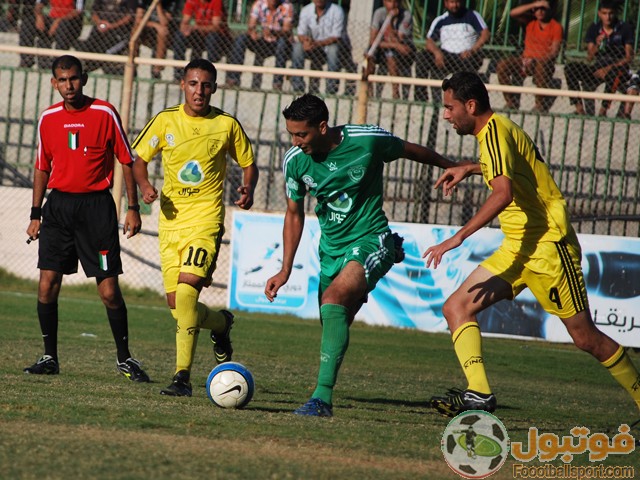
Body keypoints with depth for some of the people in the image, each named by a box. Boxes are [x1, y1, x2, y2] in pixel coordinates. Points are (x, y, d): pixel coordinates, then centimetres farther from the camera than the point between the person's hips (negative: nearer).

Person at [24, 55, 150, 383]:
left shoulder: (104, 113, -3)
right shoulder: (48, 119, 8)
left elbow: (127, 161, 1)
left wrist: (133, 208, -3)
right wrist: (36, 214, 13)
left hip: (97, 206, -3)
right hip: (58, 205, 3)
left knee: (109, 290, -5)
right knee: (47, 285, -4)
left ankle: (124, 358, 9)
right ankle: (49, 357, 8)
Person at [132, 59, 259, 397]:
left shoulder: (226, 125, 1)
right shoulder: (165, 121, 4)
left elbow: (248, 164, 13)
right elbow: (139, 159, 12)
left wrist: (248, 189, -8)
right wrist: (144, 185, -9)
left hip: (206, 217, -3)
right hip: (171, 218, 3)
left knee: (187, 288, -22)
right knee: (176, 303, 2)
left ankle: (183, 375, -16)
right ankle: (221, 323, 32)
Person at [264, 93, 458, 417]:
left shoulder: (368, 140, -16)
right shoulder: (295, 161, -6)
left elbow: (411, 151, 5)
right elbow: (294, 214, 10)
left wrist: (453, 167, 21)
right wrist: (285, 270, 6)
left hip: (370, 241, -6)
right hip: (331, 249, 6)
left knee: (333, 301, -28)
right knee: (334, 328, 6)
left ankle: (323, 397, -35)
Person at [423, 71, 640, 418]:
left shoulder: (494, 130, -15)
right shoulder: (498, 129, 13)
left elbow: (504, 193, -30)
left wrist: (458, 238, -32)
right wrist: (470, 168, 29)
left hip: (546, 244, -10)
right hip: (518, 247, 10)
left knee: (585, 337, -4)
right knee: (456, 308, -4)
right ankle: (479, 393, -15)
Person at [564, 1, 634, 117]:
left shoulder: (625, 28, -4)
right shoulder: (594, 29, 5)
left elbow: (629, 57, -8)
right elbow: (589, 59, 2)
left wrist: (609, 68, -20)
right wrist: (597, 45, -19)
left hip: (618, 67, -4)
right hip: (598, 68, 4)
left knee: (612, 73, -41)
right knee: (570, 67, -17)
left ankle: (603, 110, -35)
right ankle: (580, 109, -24)